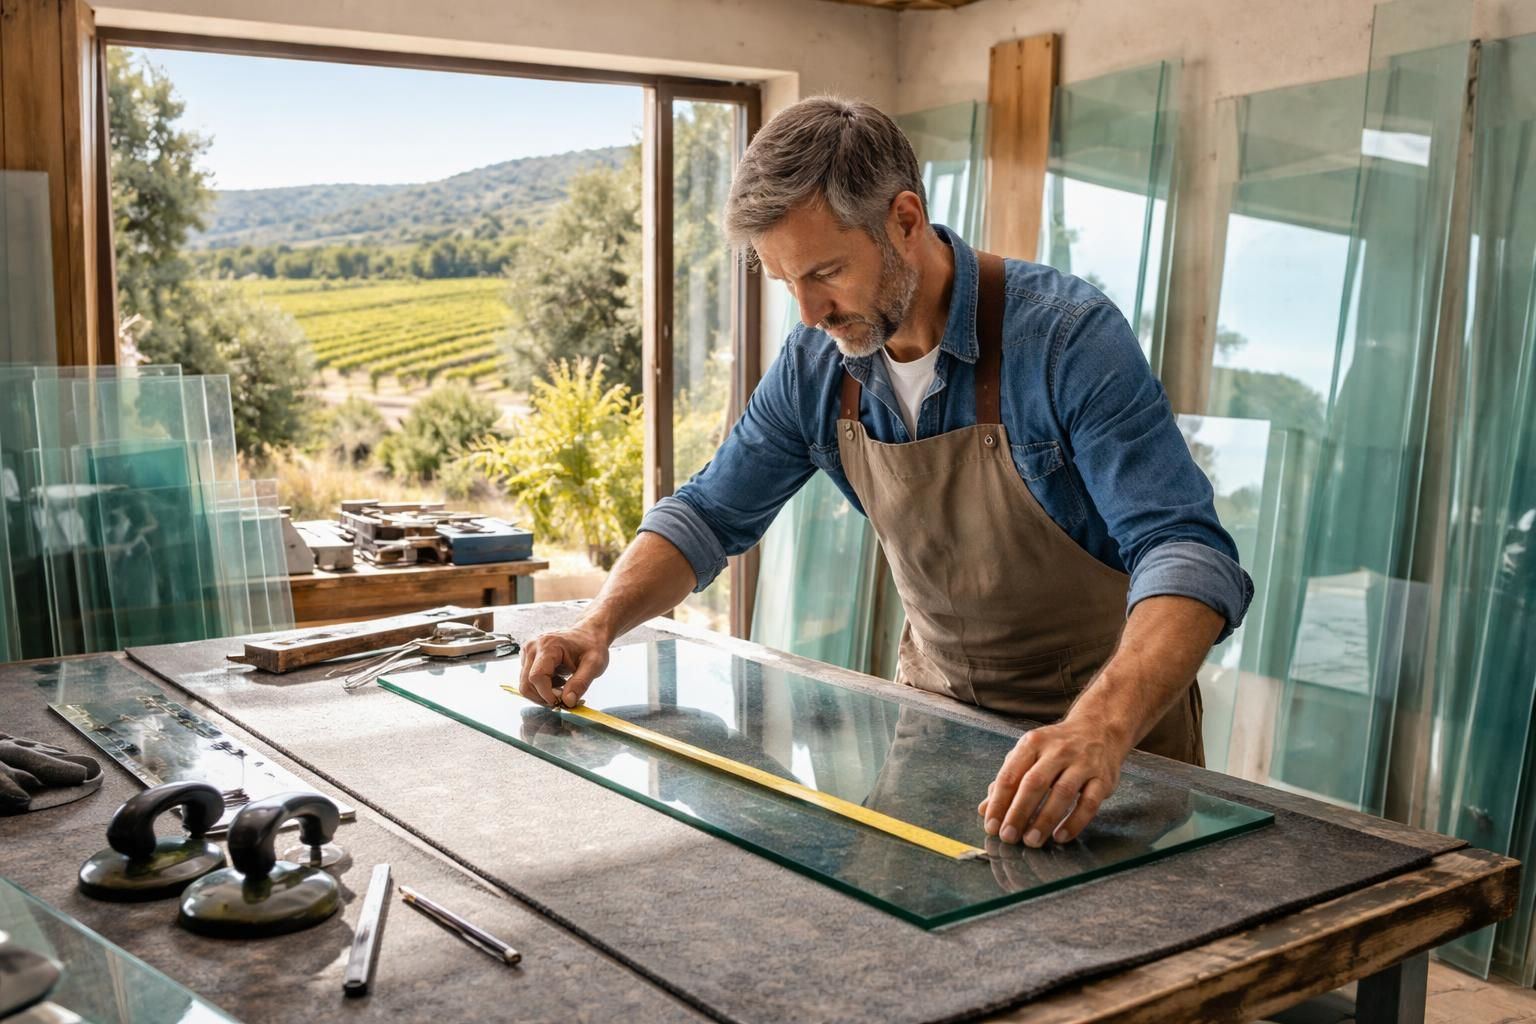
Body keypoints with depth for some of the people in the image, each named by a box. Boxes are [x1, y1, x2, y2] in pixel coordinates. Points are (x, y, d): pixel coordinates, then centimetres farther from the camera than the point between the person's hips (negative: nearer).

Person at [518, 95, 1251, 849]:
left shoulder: (1071, 338, -23)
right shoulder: (814, 364, -6)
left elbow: (1185, 553, -30)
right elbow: (709, 514, 4)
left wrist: (1102, 728, -47)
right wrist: (598, 625, -12)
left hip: (1119, 710, -4)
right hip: (936, 702, 4)